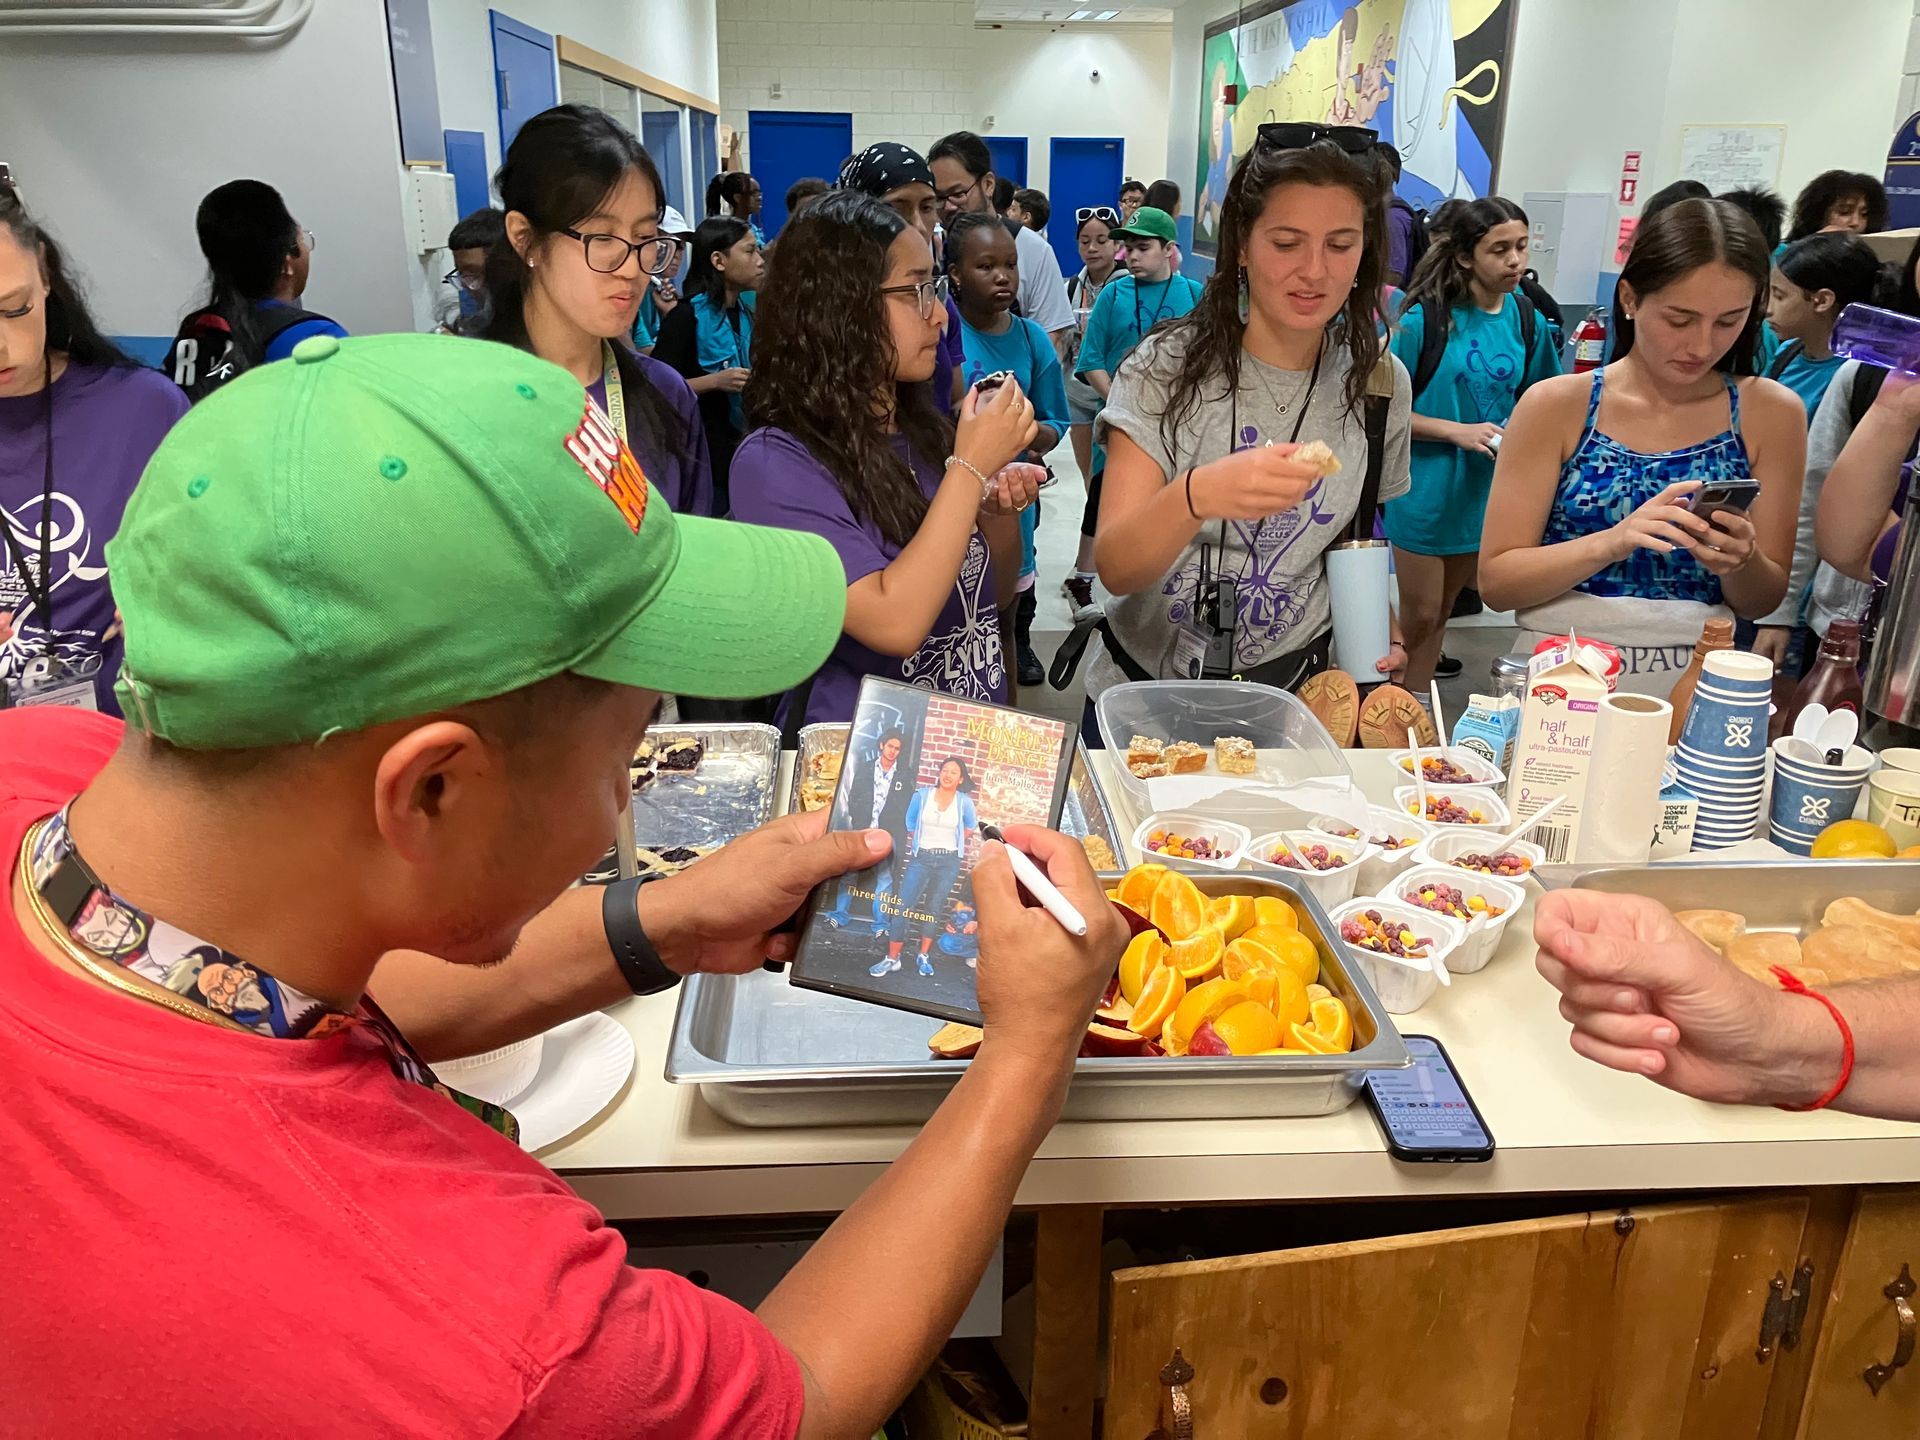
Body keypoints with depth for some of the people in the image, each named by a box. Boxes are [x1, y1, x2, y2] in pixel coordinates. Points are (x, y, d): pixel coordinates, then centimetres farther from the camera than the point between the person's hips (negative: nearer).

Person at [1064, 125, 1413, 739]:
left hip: (1288, 705, 2)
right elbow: (1116, 569, -19)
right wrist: (1197, 495, -39)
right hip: (1142, 700, -2)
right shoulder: (1166, 368, -10)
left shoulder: (1379, 382, -1)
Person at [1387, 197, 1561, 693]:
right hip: (1426, 487, -5)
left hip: (1488, 490, 5)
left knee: (1442, 610, 15)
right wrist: (1456, 432, -20)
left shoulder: (1526, 319, 2)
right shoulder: (1426, 318, -12)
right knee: (1418, 615, 1)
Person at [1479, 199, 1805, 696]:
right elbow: (1496, 582, -5)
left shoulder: (1771, 413, 3)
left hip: (1697, 683, 1)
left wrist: (1740, 562, -14)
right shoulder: (1555, 406, -2)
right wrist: (1612, 542, -21)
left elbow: (1764, 601, 9)